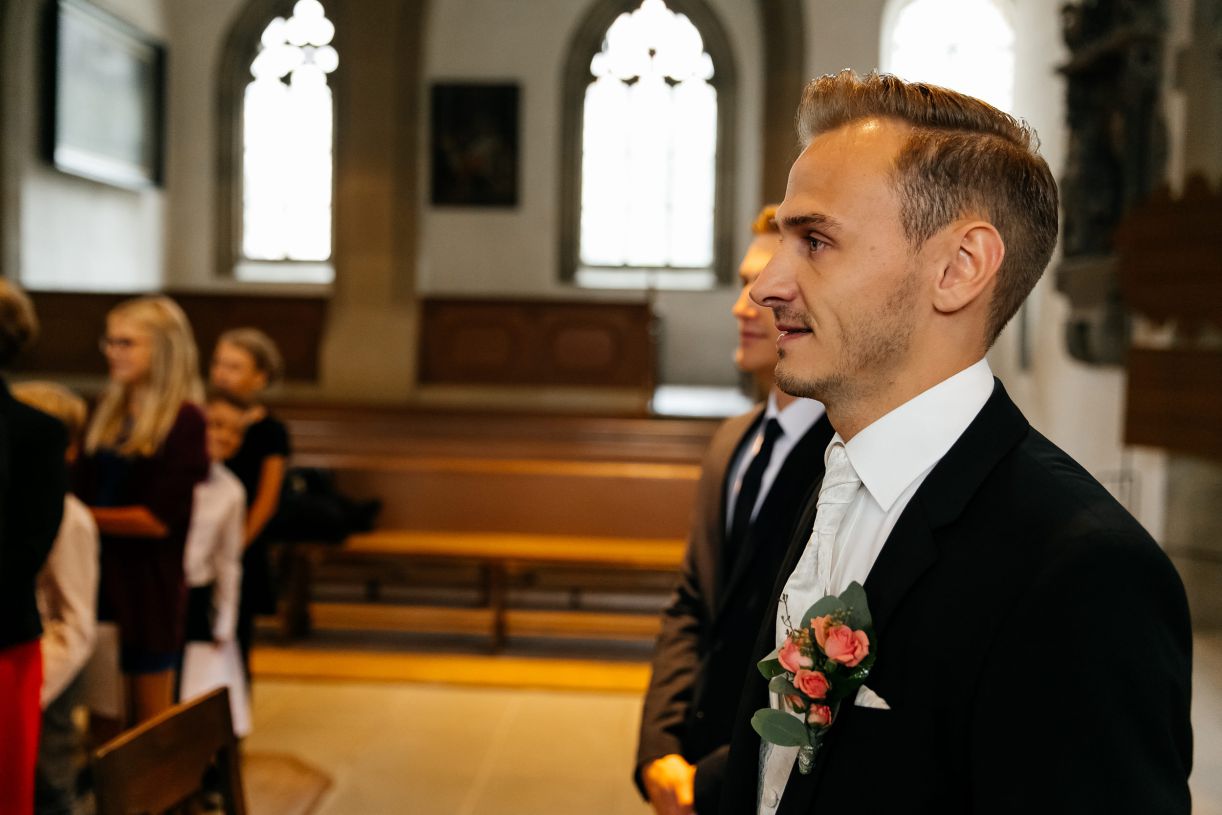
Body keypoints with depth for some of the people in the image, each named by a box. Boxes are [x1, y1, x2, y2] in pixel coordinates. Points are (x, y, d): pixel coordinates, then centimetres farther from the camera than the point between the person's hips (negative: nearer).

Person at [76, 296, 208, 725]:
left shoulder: (184, 420, -11)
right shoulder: (109, 408, 9)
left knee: (150, 720, 6)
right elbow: (86, 487, 11)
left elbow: (159, 518, -15)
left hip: (148, 584, -6)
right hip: (98, 576, 6)